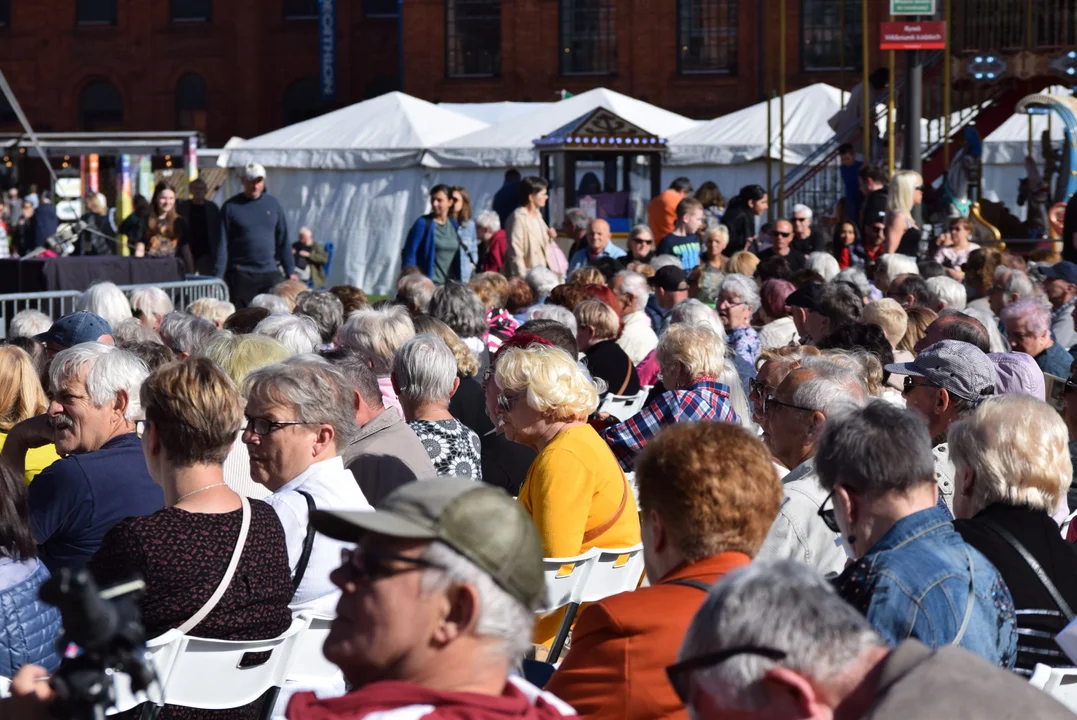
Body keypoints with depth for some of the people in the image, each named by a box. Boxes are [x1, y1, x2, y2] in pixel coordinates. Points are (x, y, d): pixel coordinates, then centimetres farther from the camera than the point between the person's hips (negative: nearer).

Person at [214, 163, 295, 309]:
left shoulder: (273, 204, 8)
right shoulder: (231, 207, -2)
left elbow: (283, 241, 12)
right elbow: (222, 244, -3)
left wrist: (290, 271, 8)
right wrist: (218, 276, -10)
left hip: (270, 274, 3)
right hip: (240, 275, -3)